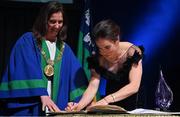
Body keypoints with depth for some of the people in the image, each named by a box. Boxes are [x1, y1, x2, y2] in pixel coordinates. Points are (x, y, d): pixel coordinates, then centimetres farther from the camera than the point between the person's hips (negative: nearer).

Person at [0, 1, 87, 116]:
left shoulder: (65, 49, 13)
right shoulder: (27, 42, -2)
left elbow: (76, 77, 6)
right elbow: (29, 71, -16)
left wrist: (79, 101, -10)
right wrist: (42, 94, -28)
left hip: (55, 110, 5)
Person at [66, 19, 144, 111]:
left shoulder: (132, 52, -19)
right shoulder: (97, 58, -10)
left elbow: (134, 86, -28)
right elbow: (92, 87, -17)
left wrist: (107, 99, -42)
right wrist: (79, 106, -37)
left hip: (135, 105, -1)